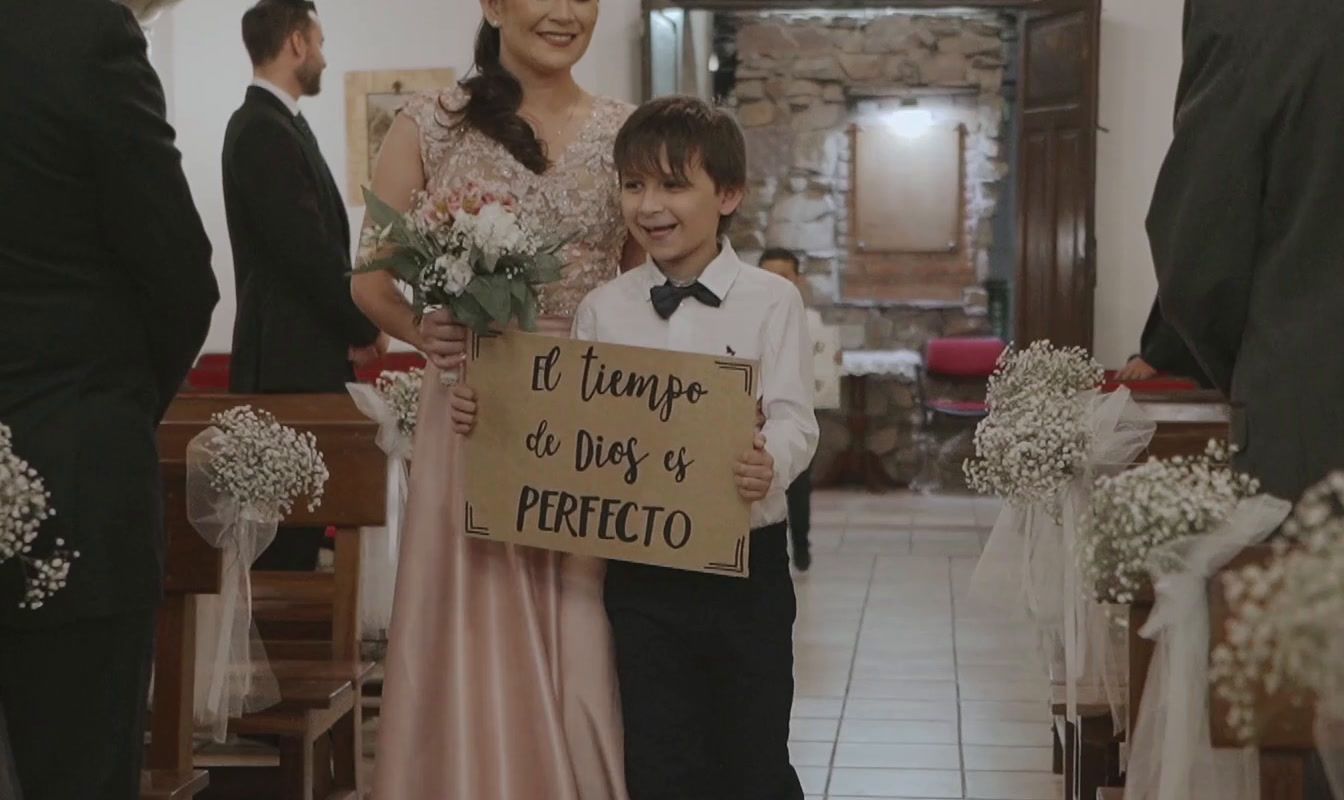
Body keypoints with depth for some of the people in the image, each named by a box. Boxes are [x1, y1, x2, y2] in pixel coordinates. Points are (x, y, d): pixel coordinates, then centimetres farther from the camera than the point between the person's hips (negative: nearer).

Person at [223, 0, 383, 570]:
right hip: (291, 353, -10)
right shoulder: (265, 130, -16)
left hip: (298, 348, 10)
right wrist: (364, 327, -8)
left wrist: (350, 325, 4)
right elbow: (307, 248, -20)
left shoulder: (275, 123, 15)